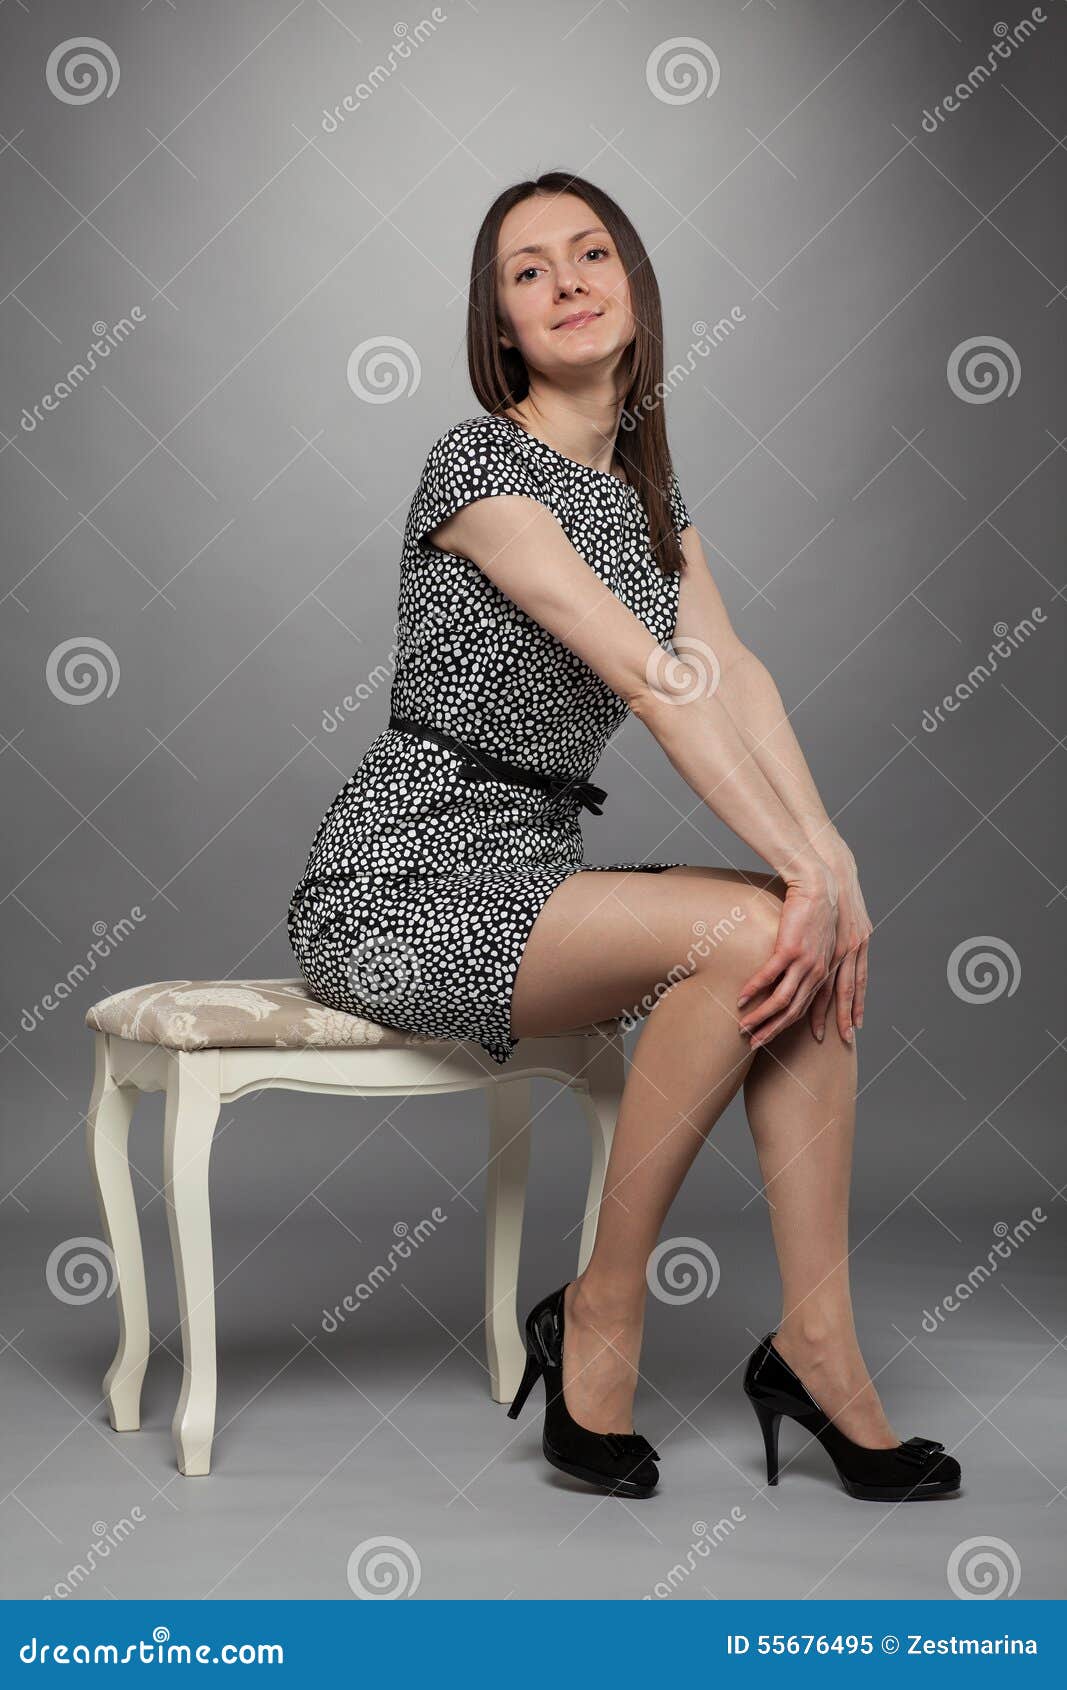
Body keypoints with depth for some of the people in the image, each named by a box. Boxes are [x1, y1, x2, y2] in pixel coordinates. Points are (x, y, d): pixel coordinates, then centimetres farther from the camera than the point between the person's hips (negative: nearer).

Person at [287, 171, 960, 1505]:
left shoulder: (646, 484, 14)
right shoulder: (479, 461, -12)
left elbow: (732, 673, 0)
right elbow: (652, 678, -21)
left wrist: (831, 858, -15)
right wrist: (805, 870, -26)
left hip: (529, 869, 8)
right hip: (399, 883, -7)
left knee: (815, 941, -15)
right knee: (750, 932, -26)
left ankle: (817, 1344, -14)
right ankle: (600, 1318, -12)